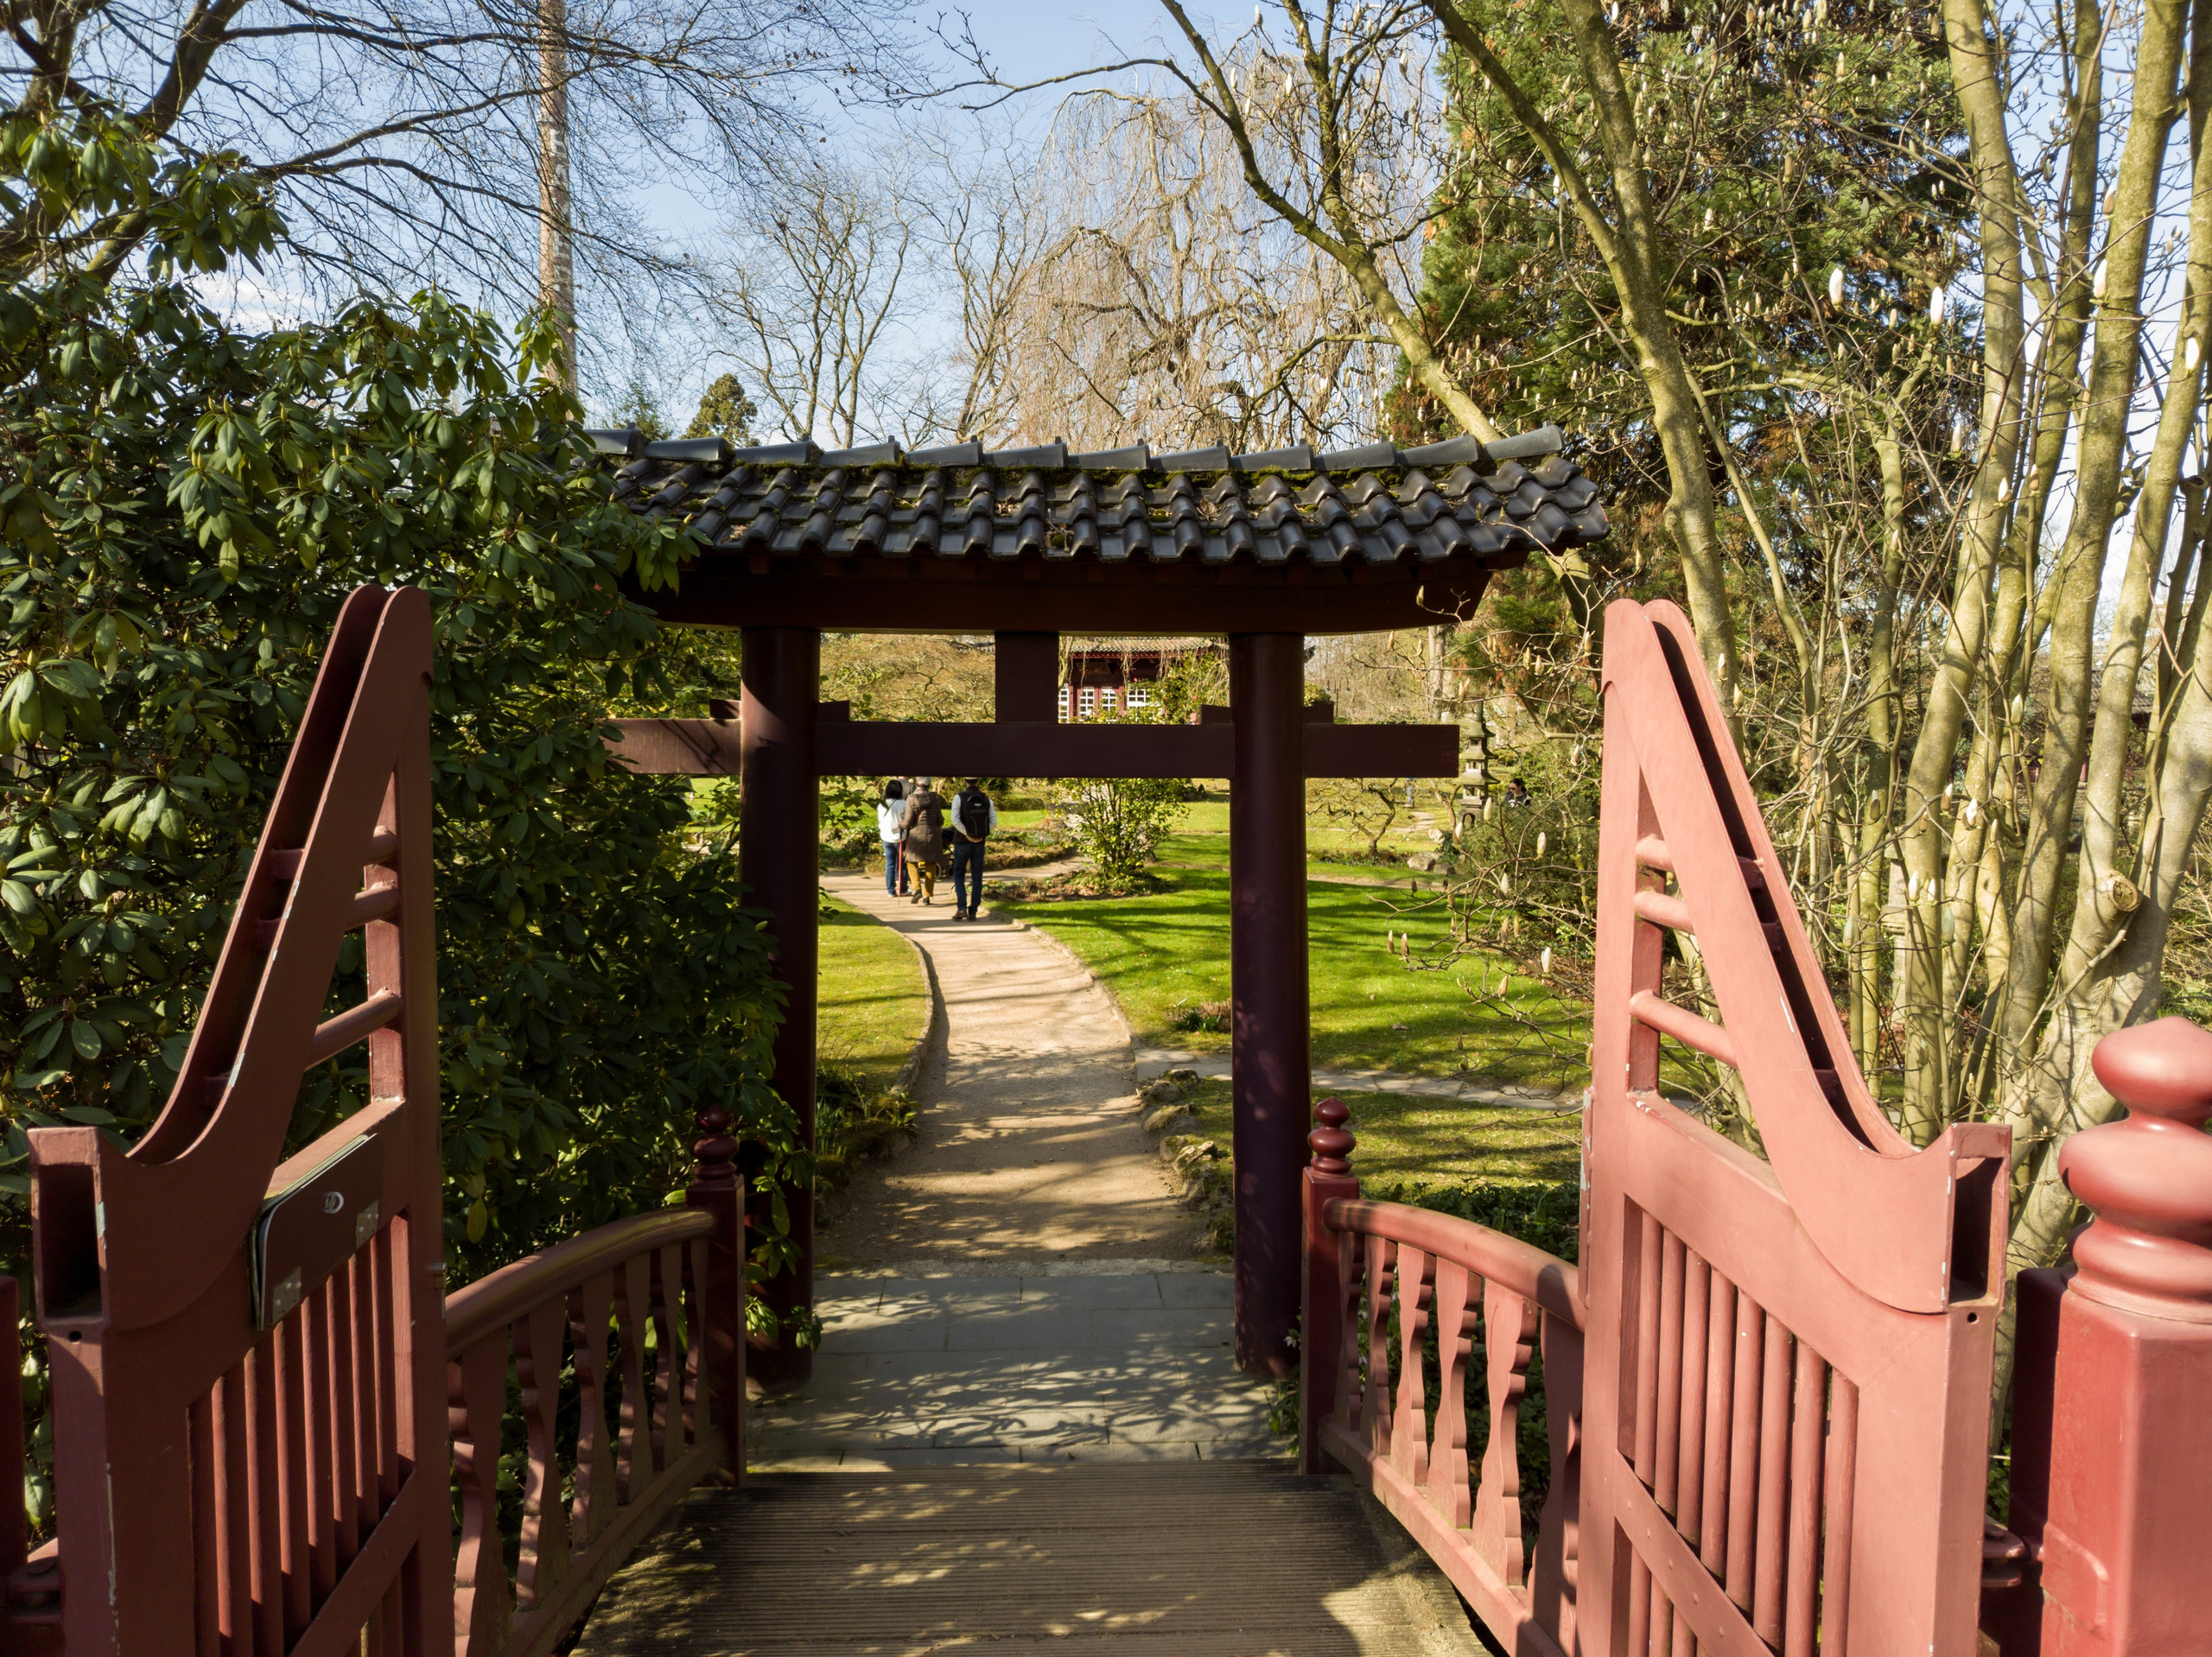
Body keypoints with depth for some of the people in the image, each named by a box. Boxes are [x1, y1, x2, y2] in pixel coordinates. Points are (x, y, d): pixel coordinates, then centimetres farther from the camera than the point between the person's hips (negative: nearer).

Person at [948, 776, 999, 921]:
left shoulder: (960, 798, -9)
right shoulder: (986, 799, 0)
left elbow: (955, 820, -18)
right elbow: (993, 822, -6)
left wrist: (967, 834, -11)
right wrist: (982, 835, -4)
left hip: (962, 842, -2)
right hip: (979, 843, 2)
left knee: (959, 875, 7)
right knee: (977, 877, 8)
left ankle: (961, 908, -6)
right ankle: (973, 911, 6)